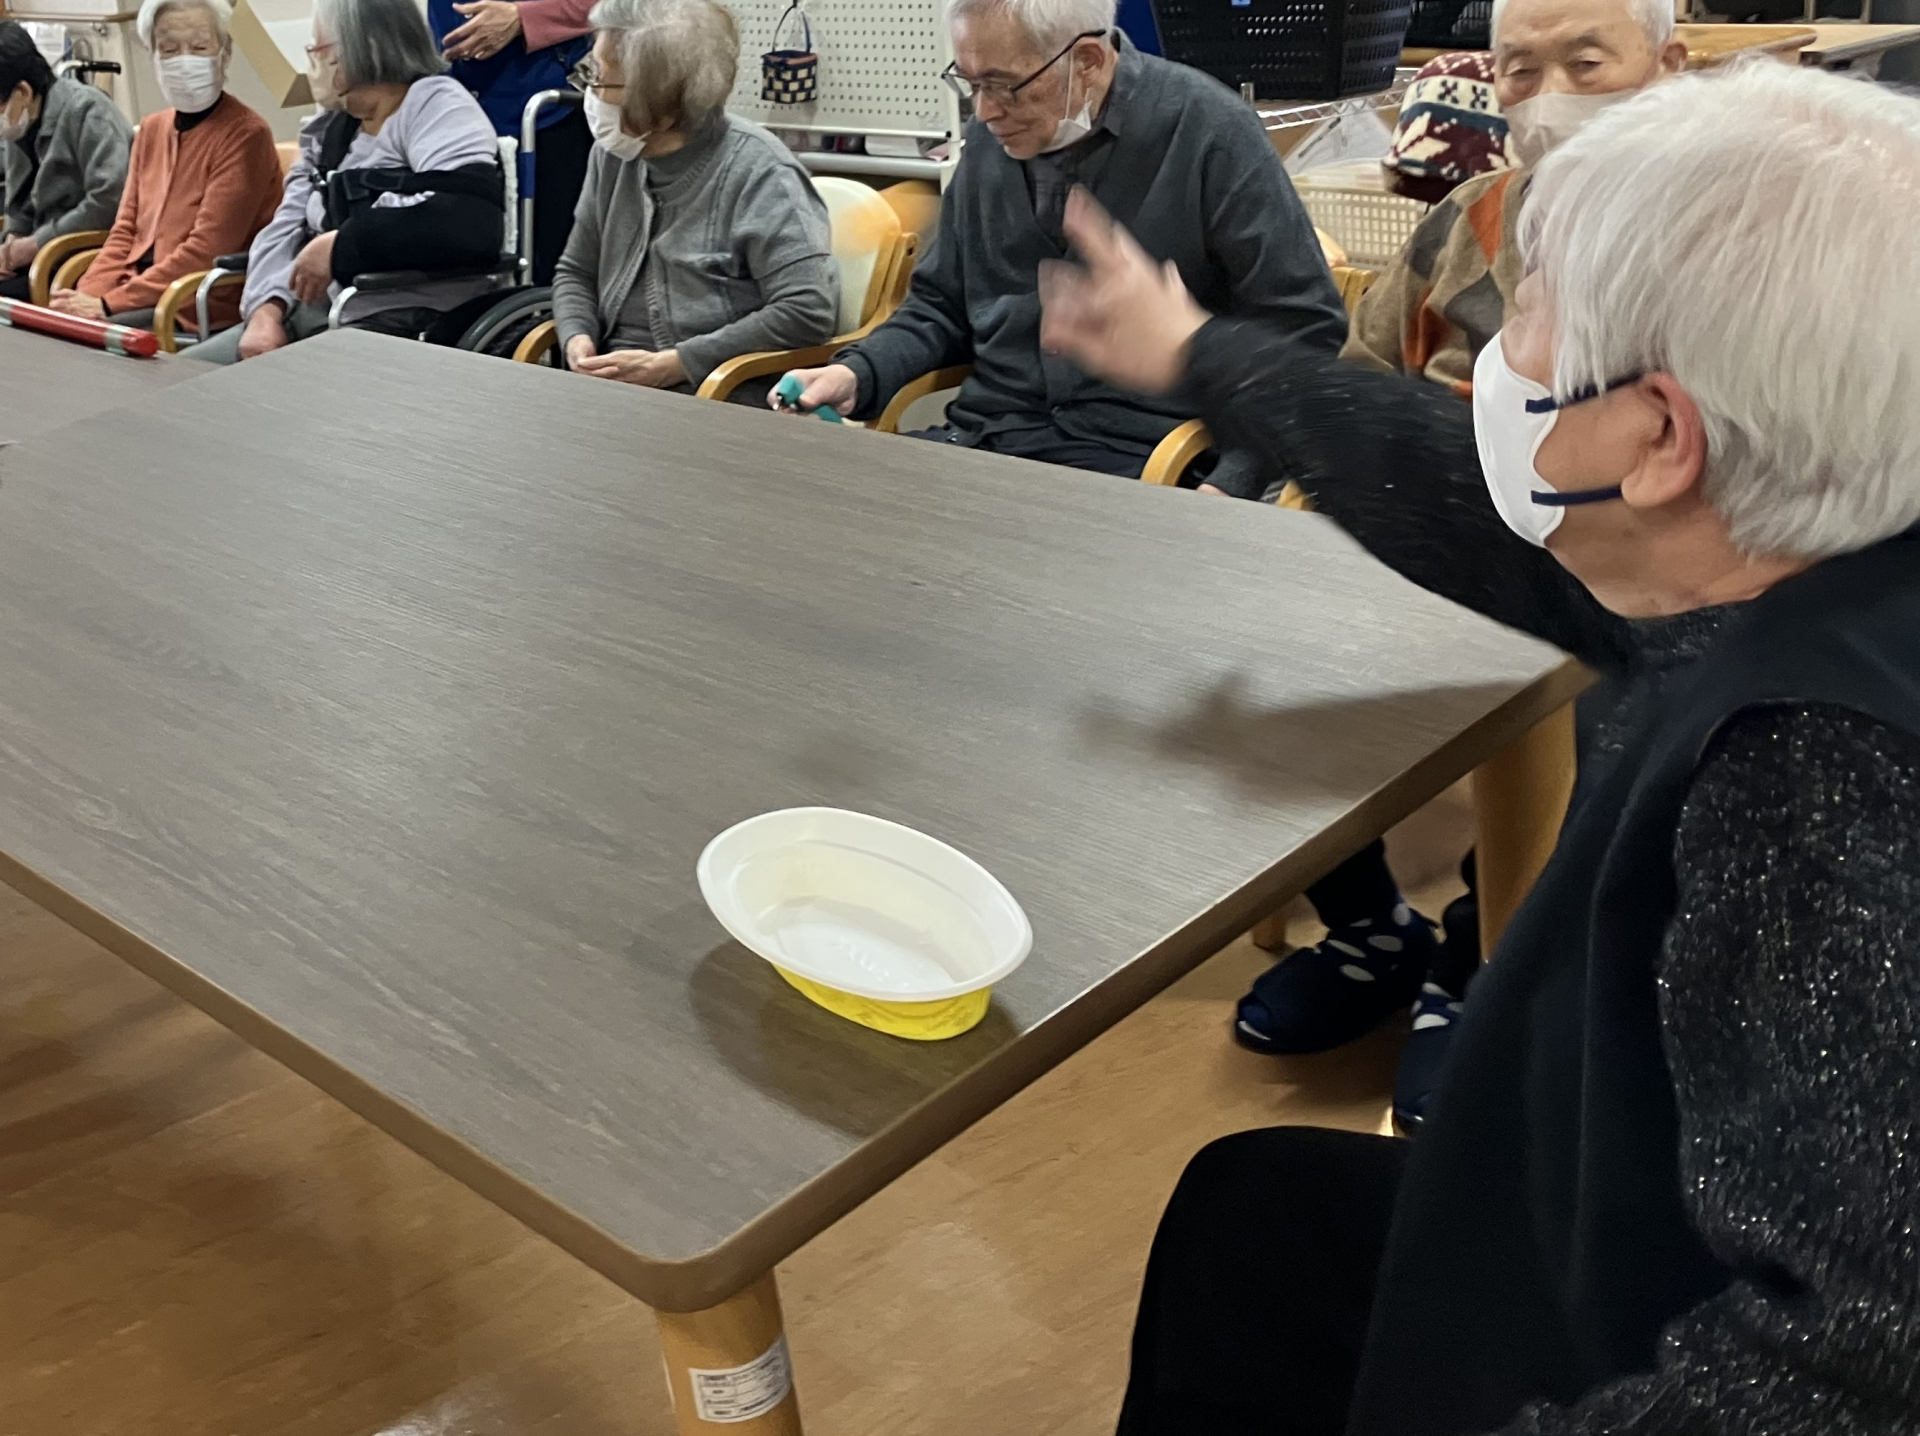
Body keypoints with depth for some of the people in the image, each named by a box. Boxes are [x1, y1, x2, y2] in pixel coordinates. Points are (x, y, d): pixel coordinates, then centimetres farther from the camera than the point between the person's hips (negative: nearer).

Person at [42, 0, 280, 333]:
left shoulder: (244, 135, -9)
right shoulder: (151, 130, 16)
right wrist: (87, 296, -5)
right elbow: (125, 232, 15)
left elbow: (206, 252, -16)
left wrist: (107, 305, -18)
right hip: (140, 294, 7)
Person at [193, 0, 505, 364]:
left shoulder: (436, 106, -7)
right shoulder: (329, 129, 17)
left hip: (403, 329, -8)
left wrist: (340, 247, -19)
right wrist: (266, 311, -8)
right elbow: (286, 227, 12)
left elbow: (473, 223, -25)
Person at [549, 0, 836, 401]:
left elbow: (808, 311, -20)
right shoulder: (614, 154, 9)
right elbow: (576, 272, 19)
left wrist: (671, 366, -18)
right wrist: (577, 340, -4)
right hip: (614, 386, 7)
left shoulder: (758, 172, -12)